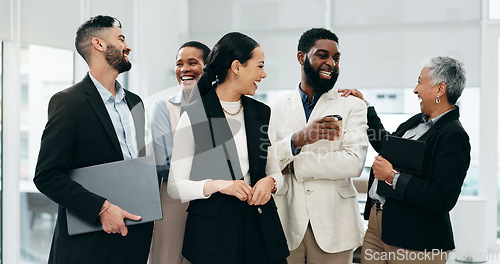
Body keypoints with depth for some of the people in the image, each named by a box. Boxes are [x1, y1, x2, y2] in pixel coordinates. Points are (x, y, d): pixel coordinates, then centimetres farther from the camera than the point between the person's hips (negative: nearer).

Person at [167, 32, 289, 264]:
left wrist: (270, 181, -7)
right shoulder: (194, 117, -6)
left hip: (260, 225, 4)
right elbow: (175, 186, -6)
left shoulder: (262, 113, 9)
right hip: (212, 231, -4)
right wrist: (215, 185, -22)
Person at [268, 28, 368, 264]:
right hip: (286, 225, 1)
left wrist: (294, 165, -11)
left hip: (333, 228, -1)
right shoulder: (276, 108, 7)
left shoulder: (352, 106, 3)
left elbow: (354, 163, -12)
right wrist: (298, 140, -24)